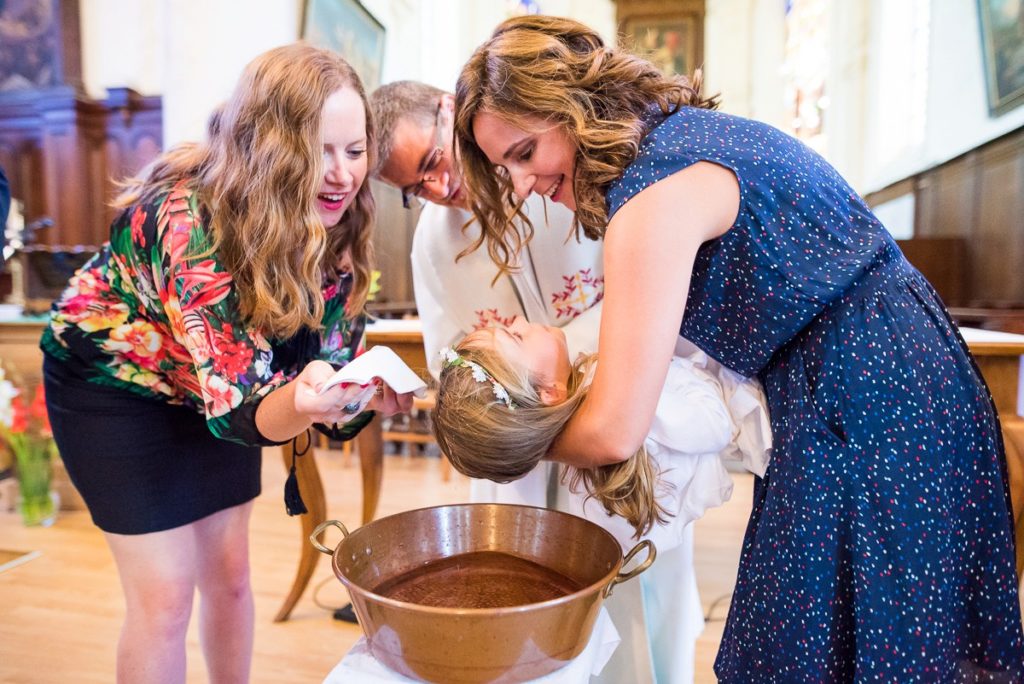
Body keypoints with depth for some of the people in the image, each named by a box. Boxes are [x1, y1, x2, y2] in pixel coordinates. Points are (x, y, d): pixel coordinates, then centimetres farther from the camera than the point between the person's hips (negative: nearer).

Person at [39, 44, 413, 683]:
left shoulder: (335, 226, -17)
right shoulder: (187, 218, -35)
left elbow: (328, 349, -13)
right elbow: (231, 399, -37)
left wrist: (365, 389, -35)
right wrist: (300, 401, -58)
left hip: (214, 381, 5)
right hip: (116, 380, -5)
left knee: (230, 573, 14)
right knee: (166, 594, -1)